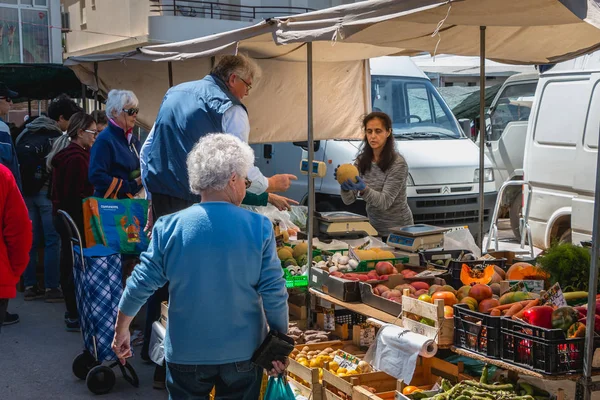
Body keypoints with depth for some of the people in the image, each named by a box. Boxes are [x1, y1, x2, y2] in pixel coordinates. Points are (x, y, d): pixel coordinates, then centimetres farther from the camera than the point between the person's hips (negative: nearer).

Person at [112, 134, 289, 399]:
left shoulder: (169, 228, -11)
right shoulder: (259, 227, -12)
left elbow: (142, 283, -5)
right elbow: (274, 294, -11)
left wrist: (121, 329, 11)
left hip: (186, 353, 0)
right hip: (243, 352, 0)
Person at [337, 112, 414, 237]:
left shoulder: (398, 163, -14)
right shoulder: (362, 160, 0)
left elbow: (385, 202, -20)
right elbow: (348, 200, -5)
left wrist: (363, 189, -36)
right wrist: (345, 186, -26)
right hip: (374, 229, 4)